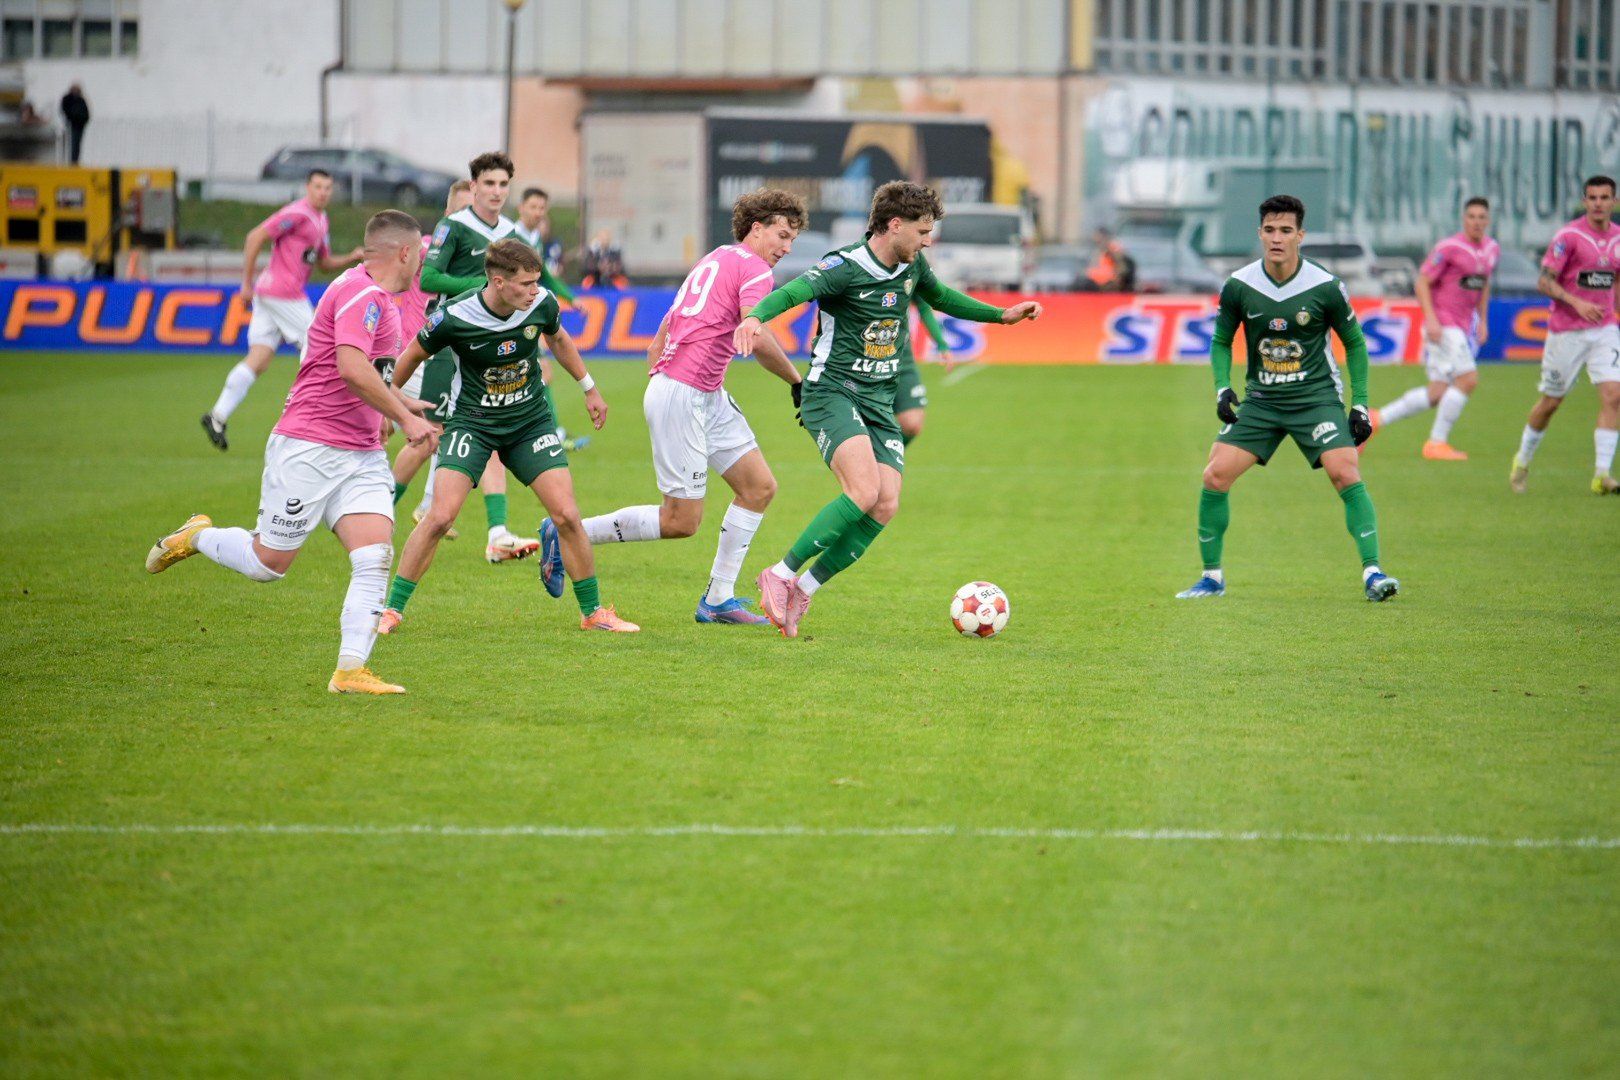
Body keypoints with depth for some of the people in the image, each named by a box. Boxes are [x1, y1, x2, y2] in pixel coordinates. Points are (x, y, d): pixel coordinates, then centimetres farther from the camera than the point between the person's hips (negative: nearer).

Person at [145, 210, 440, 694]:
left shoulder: (378, 299, 16)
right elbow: (352, 369, -28)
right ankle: (197, 536, 28)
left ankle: (350, 670, -13)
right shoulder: (360, 292, -15)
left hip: (363, 454, 9)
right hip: (309, 449, -9)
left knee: (375, 557, -10)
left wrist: (398, 404, 40)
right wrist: (404, 418, -23)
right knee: (269, 562, 1)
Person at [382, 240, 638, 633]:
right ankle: (392, 610, -2)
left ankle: (593, 612, 10)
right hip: (472, 421, -3)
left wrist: (589, 388, 20)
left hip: (531, 420, 3)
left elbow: (558, 339, 13)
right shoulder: (454, 316, -22)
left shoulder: (542, 304, -13)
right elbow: (414, 355, -2)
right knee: (440, 516, -16)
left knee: (567, 516, -7)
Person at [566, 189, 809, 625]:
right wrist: (797, 381, -10)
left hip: (708, 398, 10)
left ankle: (718, 600, 11)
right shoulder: (753, 269, -9)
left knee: (759, 486, 8)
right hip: (682, 396, -10)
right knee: (681, 521, -5)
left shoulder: (714, 261, 19)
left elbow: (657, 344, 21)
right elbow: (759, 341, -23)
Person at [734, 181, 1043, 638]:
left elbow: (940, 296, 30)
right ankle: (780, 575, -14)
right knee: (864, 492, -27)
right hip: (831, 392, -8)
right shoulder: (846, 267, -16)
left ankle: (802, 590, 3)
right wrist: (755, 317, -52)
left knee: (886, 506, -9)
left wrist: (1002, 315, 30)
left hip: (879, 402, 8)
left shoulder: (912, 267, 8)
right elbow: (796, 290, -31)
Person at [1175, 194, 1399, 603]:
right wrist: (1222, 389, -7)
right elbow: (1220, 341, 10)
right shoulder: (1238, 286, -5)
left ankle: (1372, 573, -16)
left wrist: (1360, 405, -1)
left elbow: (1354, 342, 3)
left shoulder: (1326, 288, -11)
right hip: (1261, 401, 2)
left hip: (1316, 397, -2)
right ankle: (1212, 576, 7)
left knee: (1346, 475, -21)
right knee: (1215, 477, -9)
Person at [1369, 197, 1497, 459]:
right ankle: (1437, 442, -7)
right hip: (1442, 325, -8)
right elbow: (1422, 283, -11)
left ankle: (1377, 419, 14)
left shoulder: (1492, 250, 11)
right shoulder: (1449, 248, -13)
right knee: (1468, 379, -16)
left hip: (1463, 327, 8)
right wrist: (1431, 319, -20)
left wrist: (1482, 320, 18)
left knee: (1437, 393, 5)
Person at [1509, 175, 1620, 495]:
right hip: (1566, 332, -4)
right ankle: (1522, 461, 29)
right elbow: (1544, 282, -13)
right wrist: (1576, 303, -26)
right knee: (1551, 402, 6)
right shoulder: (1568, 236, -11)